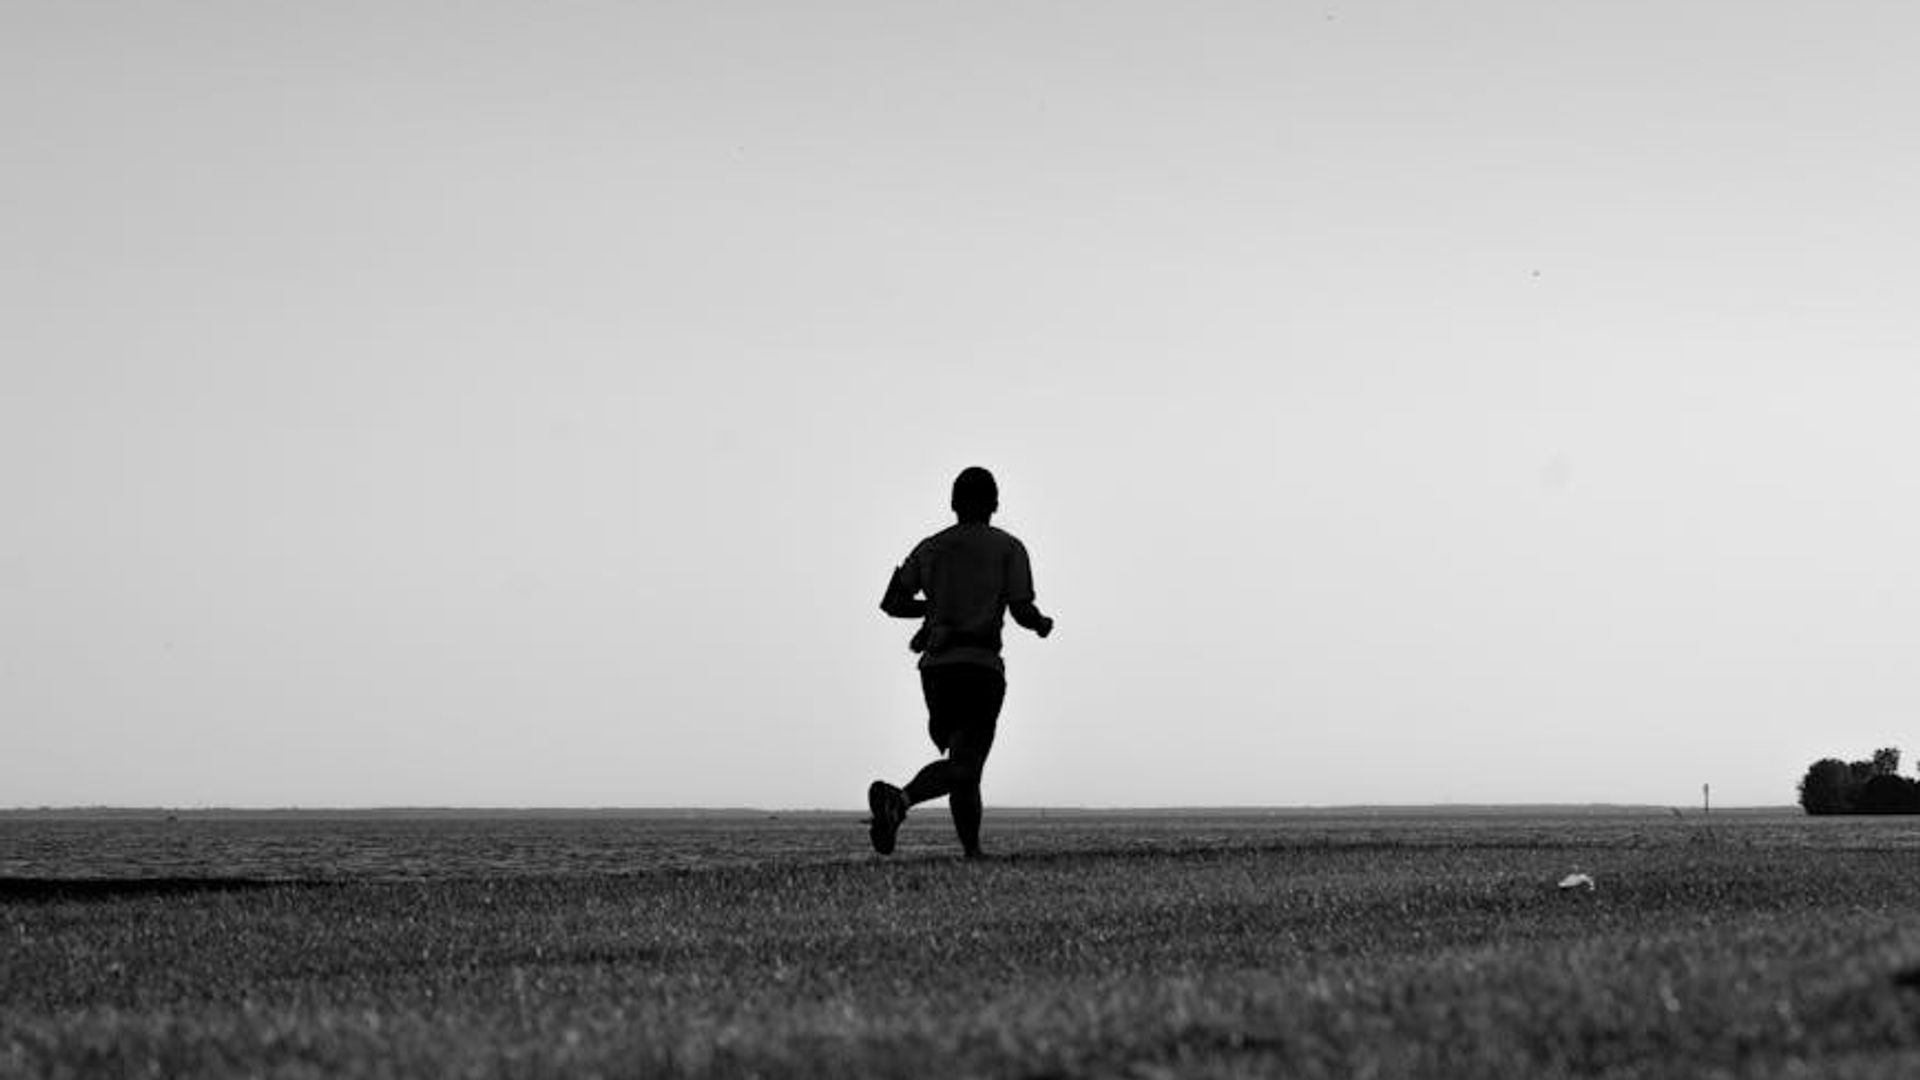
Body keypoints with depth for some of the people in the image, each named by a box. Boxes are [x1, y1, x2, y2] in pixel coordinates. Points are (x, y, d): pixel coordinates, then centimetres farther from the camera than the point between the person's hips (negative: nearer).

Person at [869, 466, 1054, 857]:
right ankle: (899, 799, -39)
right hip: (981, 667, -5)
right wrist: (1043, 624, 17)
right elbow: (1022, 611, -5)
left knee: (965, 765, 17)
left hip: (935, 666, 5)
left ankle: (974, 854, 15)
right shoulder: (1008, 548, 3)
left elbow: (891, 602, 9)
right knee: (963, 765, -13)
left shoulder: (929, 547, 14)